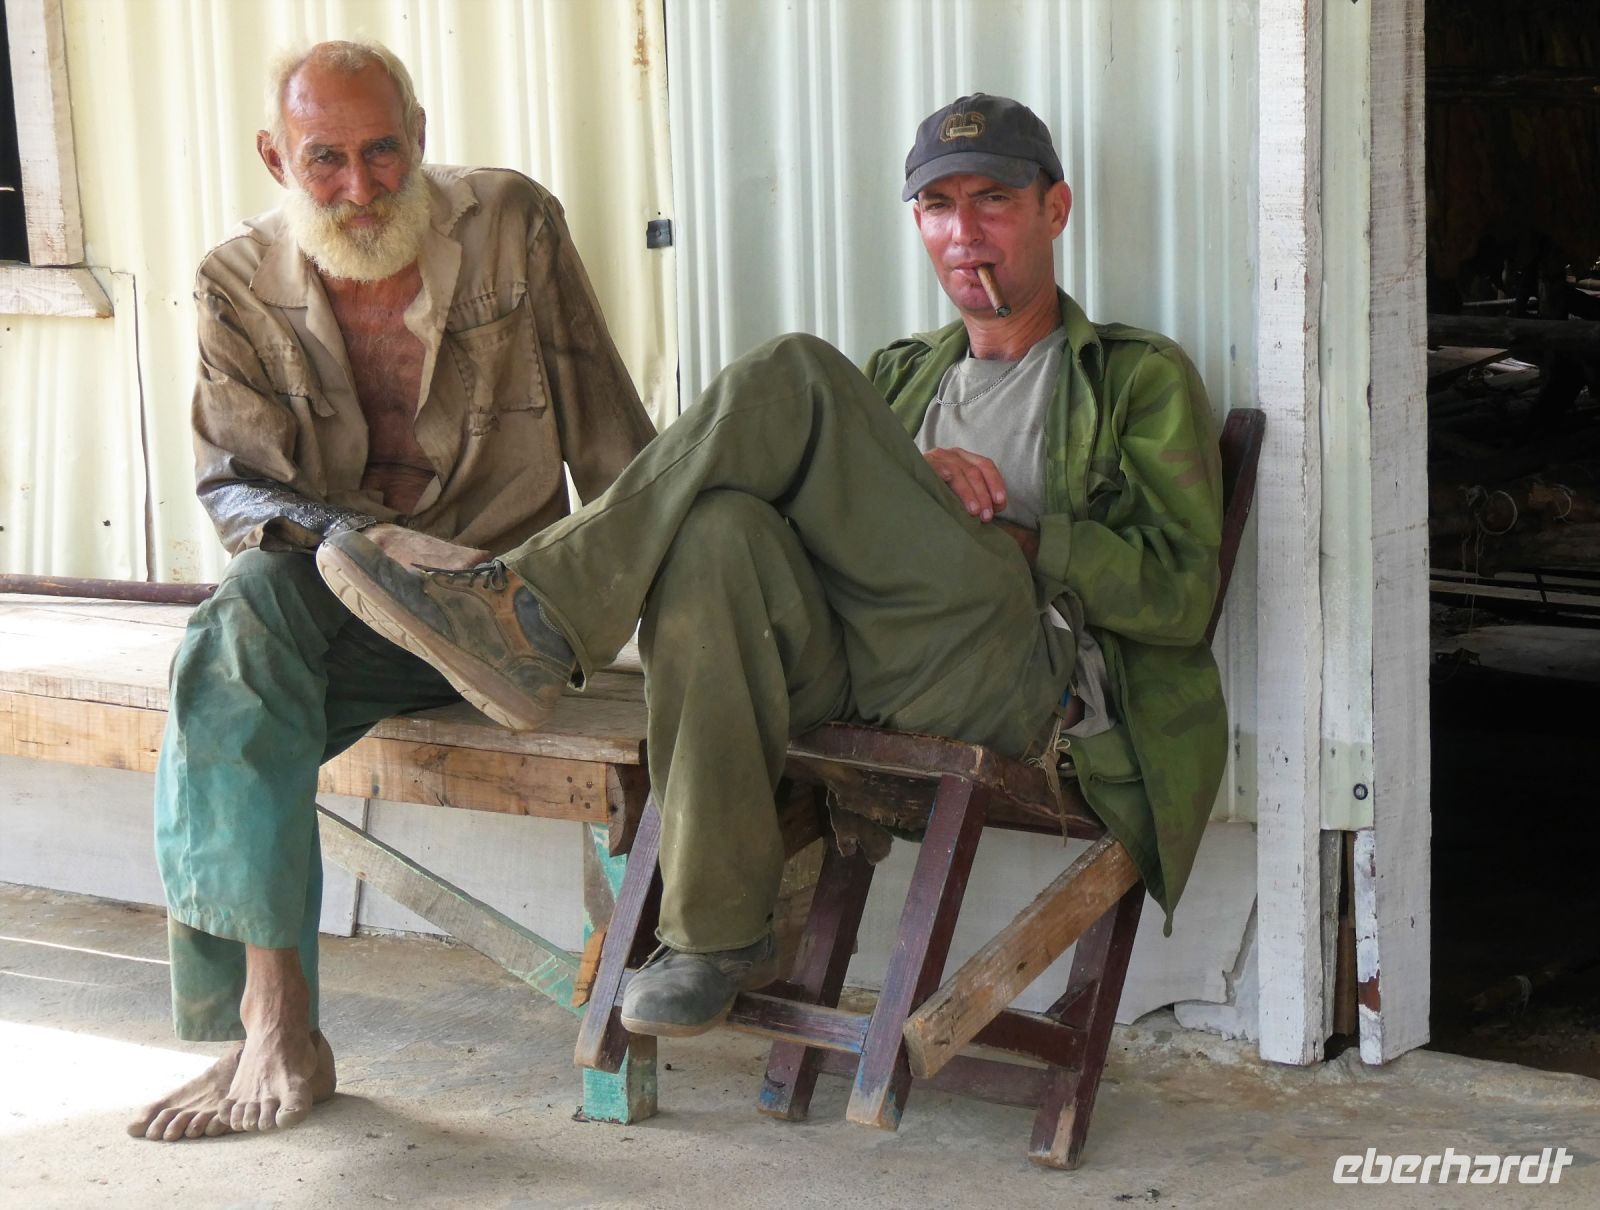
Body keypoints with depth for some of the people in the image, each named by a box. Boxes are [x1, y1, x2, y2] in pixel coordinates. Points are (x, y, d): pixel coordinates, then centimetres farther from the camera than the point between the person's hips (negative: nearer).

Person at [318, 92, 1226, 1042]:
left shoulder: (1145, 379, 18)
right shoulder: (903, 374, 33)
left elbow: (1184, 592, 5)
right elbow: (829, 512, 18)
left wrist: (1013, 539, -5)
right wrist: (907, 485, -2)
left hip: (1019, 674, -4)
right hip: (848, 667, 5)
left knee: (796, 380, -20)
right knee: (723, 530, -33)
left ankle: (536, 615, -26)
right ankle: (721, 930, -28)